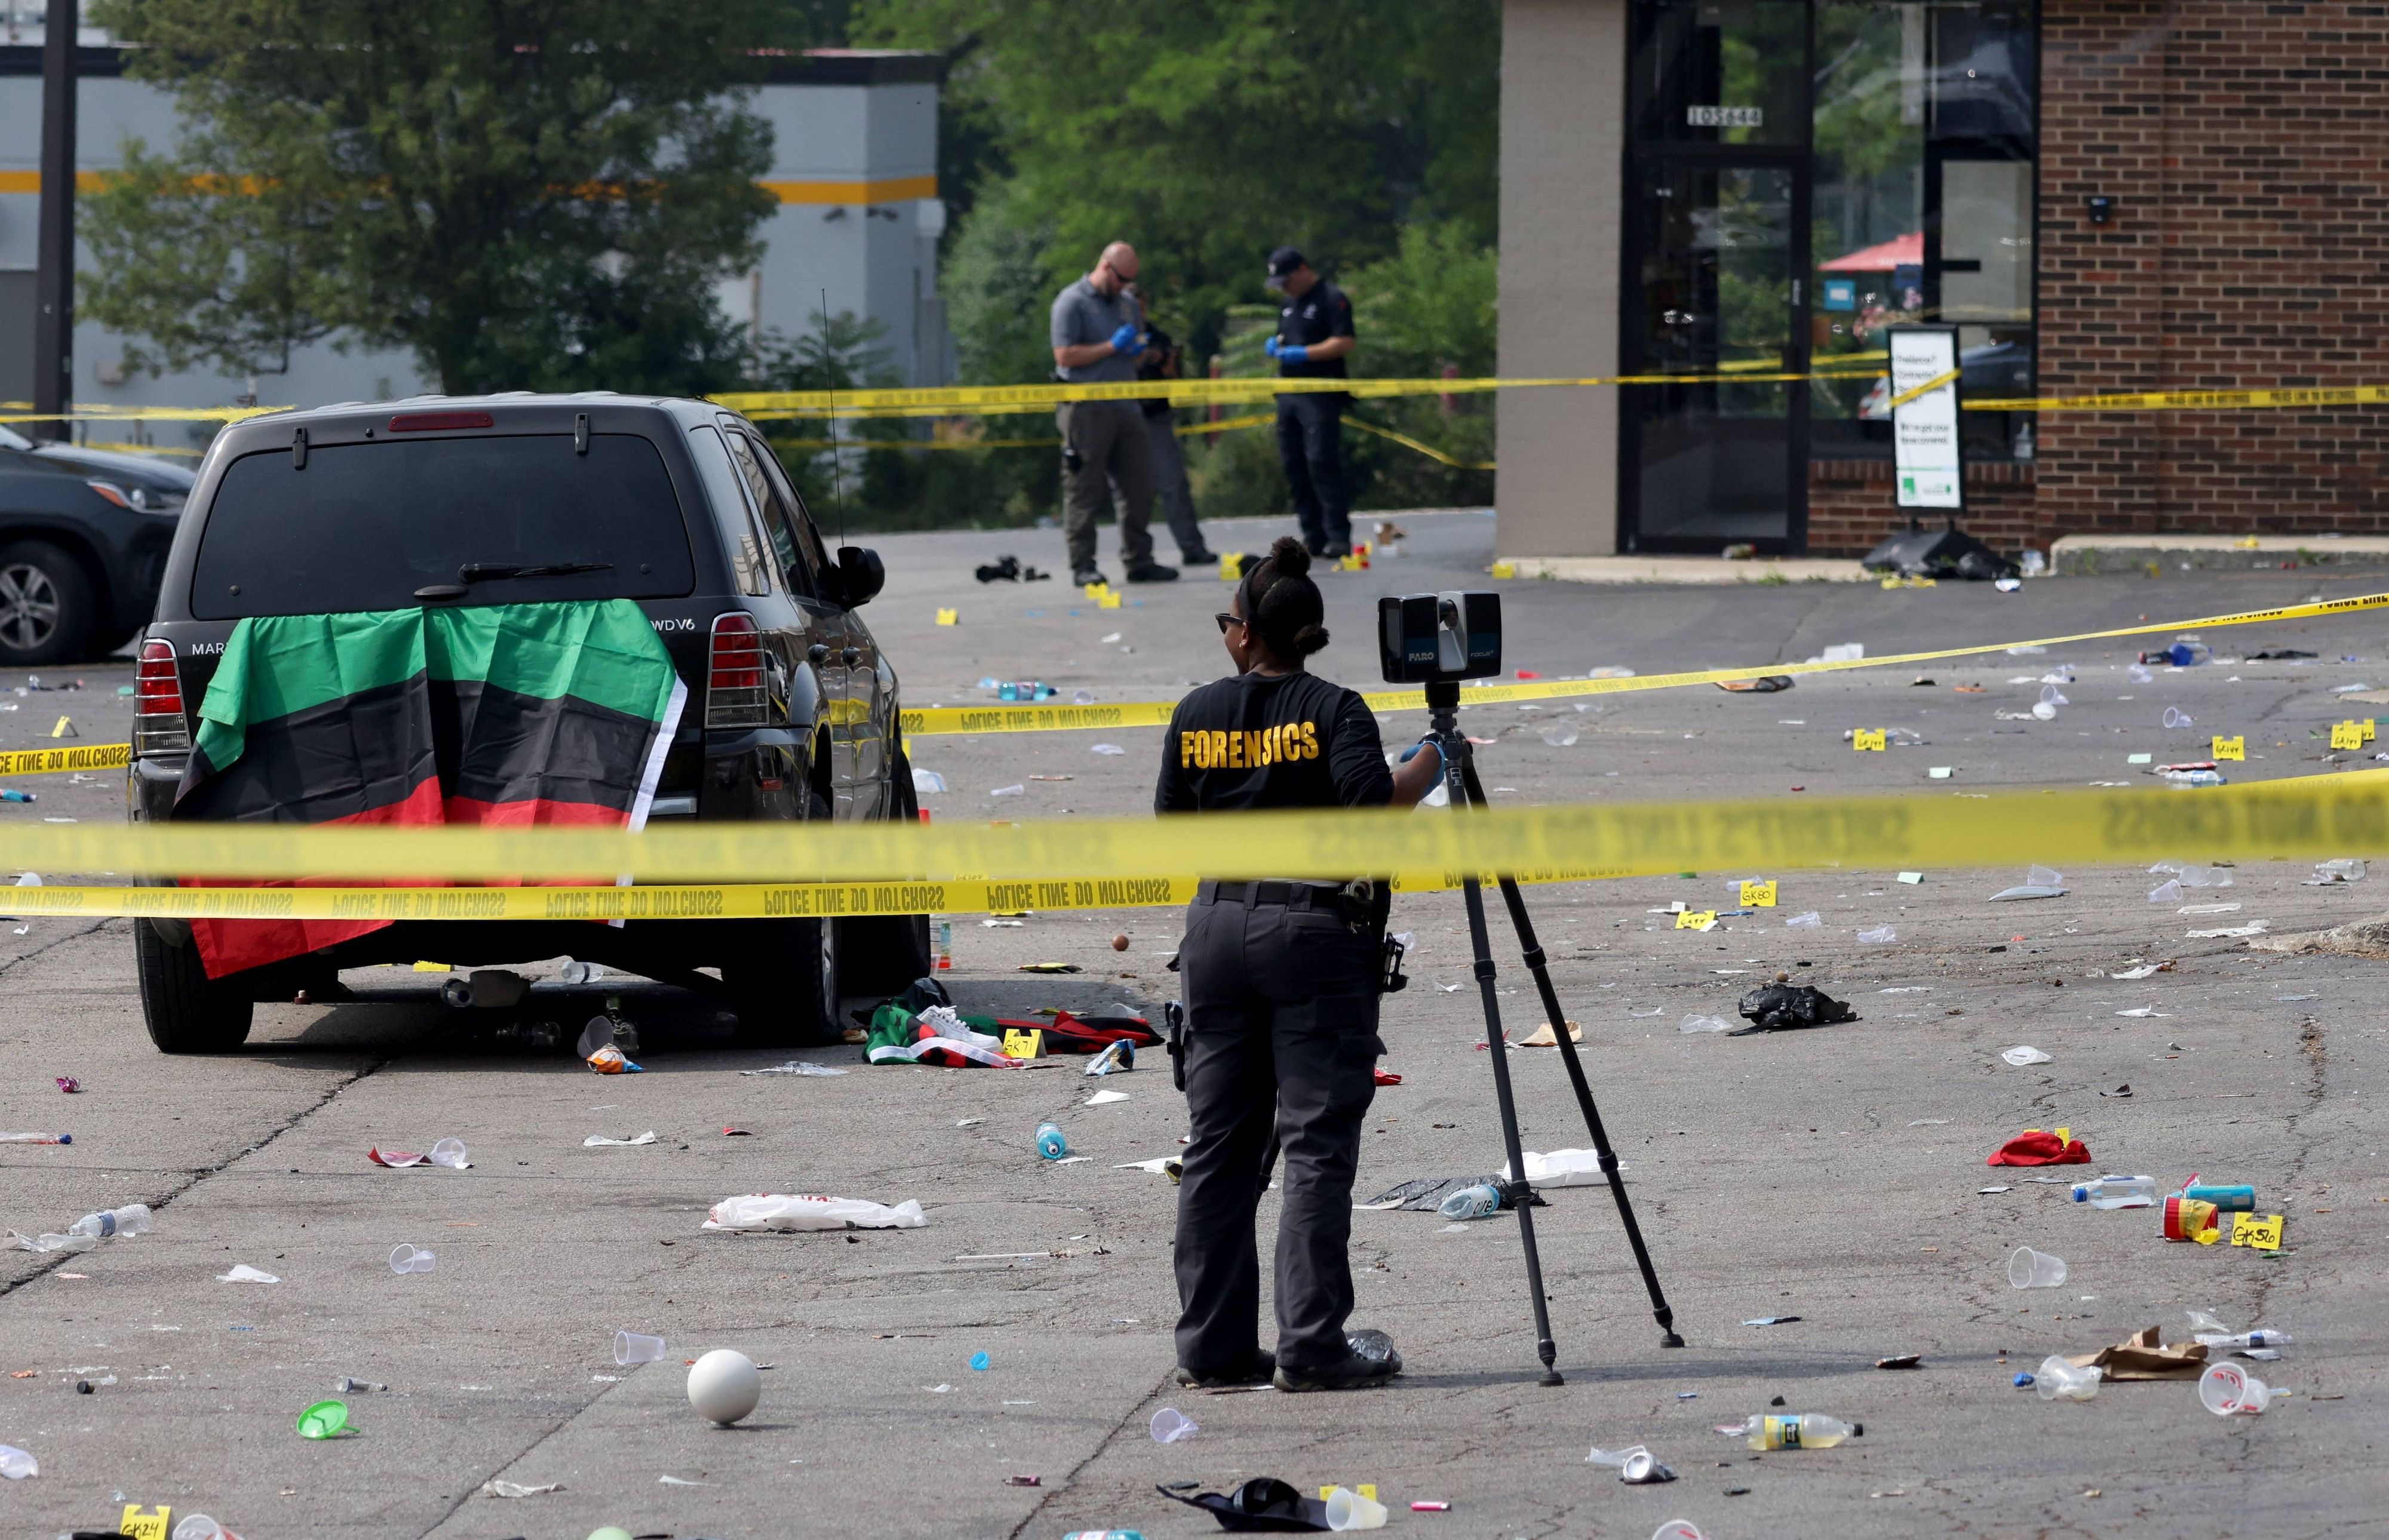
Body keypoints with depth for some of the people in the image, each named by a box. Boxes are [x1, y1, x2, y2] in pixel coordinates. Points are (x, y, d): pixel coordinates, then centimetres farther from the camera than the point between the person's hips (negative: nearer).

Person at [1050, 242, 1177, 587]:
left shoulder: (1127, 304, 19)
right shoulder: (1073, 302, -4)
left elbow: (1139, 357, 27)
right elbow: (1065, 355, -13)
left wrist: (1138, 351, 2)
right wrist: (1111, 347, -14)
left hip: (1125, 407, 7)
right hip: (1087, 411, -7)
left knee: (1140, 487, 5)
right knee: (1085, 491, -5)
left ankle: (1139, 560, 13)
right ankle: (1082, 565, -2)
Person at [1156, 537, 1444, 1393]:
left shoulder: (1197, 715, 6)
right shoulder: (1331, 710, -7)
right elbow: (1372, 802, -19)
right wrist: (1428, 766, -2)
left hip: (1218, 927, 4)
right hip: (1315, 932, -4)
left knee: (1219, 1144, 9)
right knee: (1318, 1143, -4)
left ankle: (1212, 1345, 10)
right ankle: (1311, 1347, -9)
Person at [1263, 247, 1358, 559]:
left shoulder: (1332, 299, -7)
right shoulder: (1289, 304, 20)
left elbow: (1345, 343, -15)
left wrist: (1303, 354, -20)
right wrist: (1275, 345, 9)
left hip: (1321, 396, -9)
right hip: (1289, 396, 9)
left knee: (1322, 462, -14)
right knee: (1294, 464, 6)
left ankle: (1339, 536, -13)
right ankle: (1313, 537, 11)